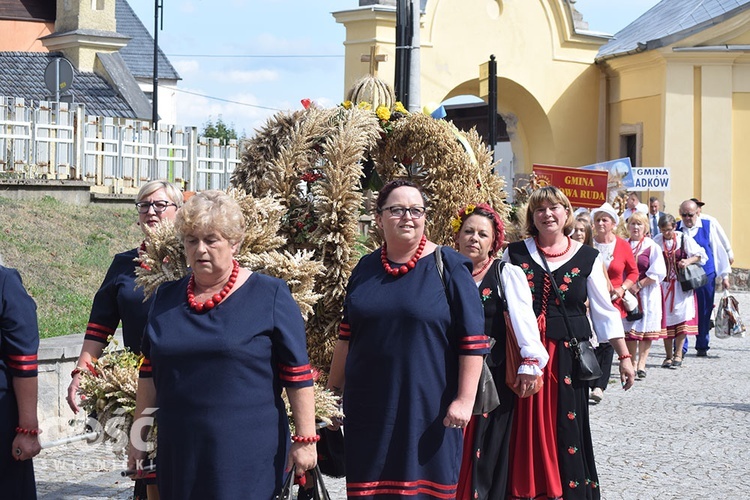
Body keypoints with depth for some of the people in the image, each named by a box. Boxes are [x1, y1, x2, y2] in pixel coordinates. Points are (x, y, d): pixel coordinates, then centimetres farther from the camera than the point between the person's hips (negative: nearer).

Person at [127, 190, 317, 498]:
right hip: (178, 454, 4)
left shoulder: (270, 295, -2)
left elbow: (297, 374, -4)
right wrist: (139, 435, 18)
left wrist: (305, 438, -6)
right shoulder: (166, 298, 11)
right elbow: (149, 371, 18)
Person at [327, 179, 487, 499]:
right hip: (369, 404, 4)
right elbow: (346, 335, 17)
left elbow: (473, 340, -7)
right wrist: (333, 389, 17)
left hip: (429, 406, -4)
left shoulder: (449, 267, -4)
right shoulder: (365, 268, 9)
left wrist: (465, 399, -12)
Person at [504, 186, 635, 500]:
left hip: (568, 355, 0)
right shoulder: (515, 253, 3)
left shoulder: (586, 258, 3)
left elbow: (604, 311, 6)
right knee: (528, 427, 3)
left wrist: (624, 357, 3)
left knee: (567, 425, 1)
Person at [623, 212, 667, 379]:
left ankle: (641, 365, 2)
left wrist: (639, 285, -13)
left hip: (647, 292, -3)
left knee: (645, 327, -1)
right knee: (629, 328, 3)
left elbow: (658, 273, -9)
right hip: (627, 292, 3)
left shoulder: (652, 246, -4)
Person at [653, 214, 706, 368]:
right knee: (666, 319, 3)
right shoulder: (656, 241, 1)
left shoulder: (684, 239, -2)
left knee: (681, 317, -10)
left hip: (682, 285, -2)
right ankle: (668, 356, 11)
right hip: (664, 284, 2)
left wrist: (688, 261, -19)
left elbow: (700, 255, -2)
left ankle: (678, 355, -2)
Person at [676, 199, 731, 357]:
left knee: (704, 312, 8)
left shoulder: (708, 226, 0)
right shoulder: (676, 228, 2)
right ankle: (680, 348, 4)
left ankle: (702, 347, 20)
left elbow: (718, 250, 4)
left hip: (706, 277, 0)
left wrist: (724, 275, 4)